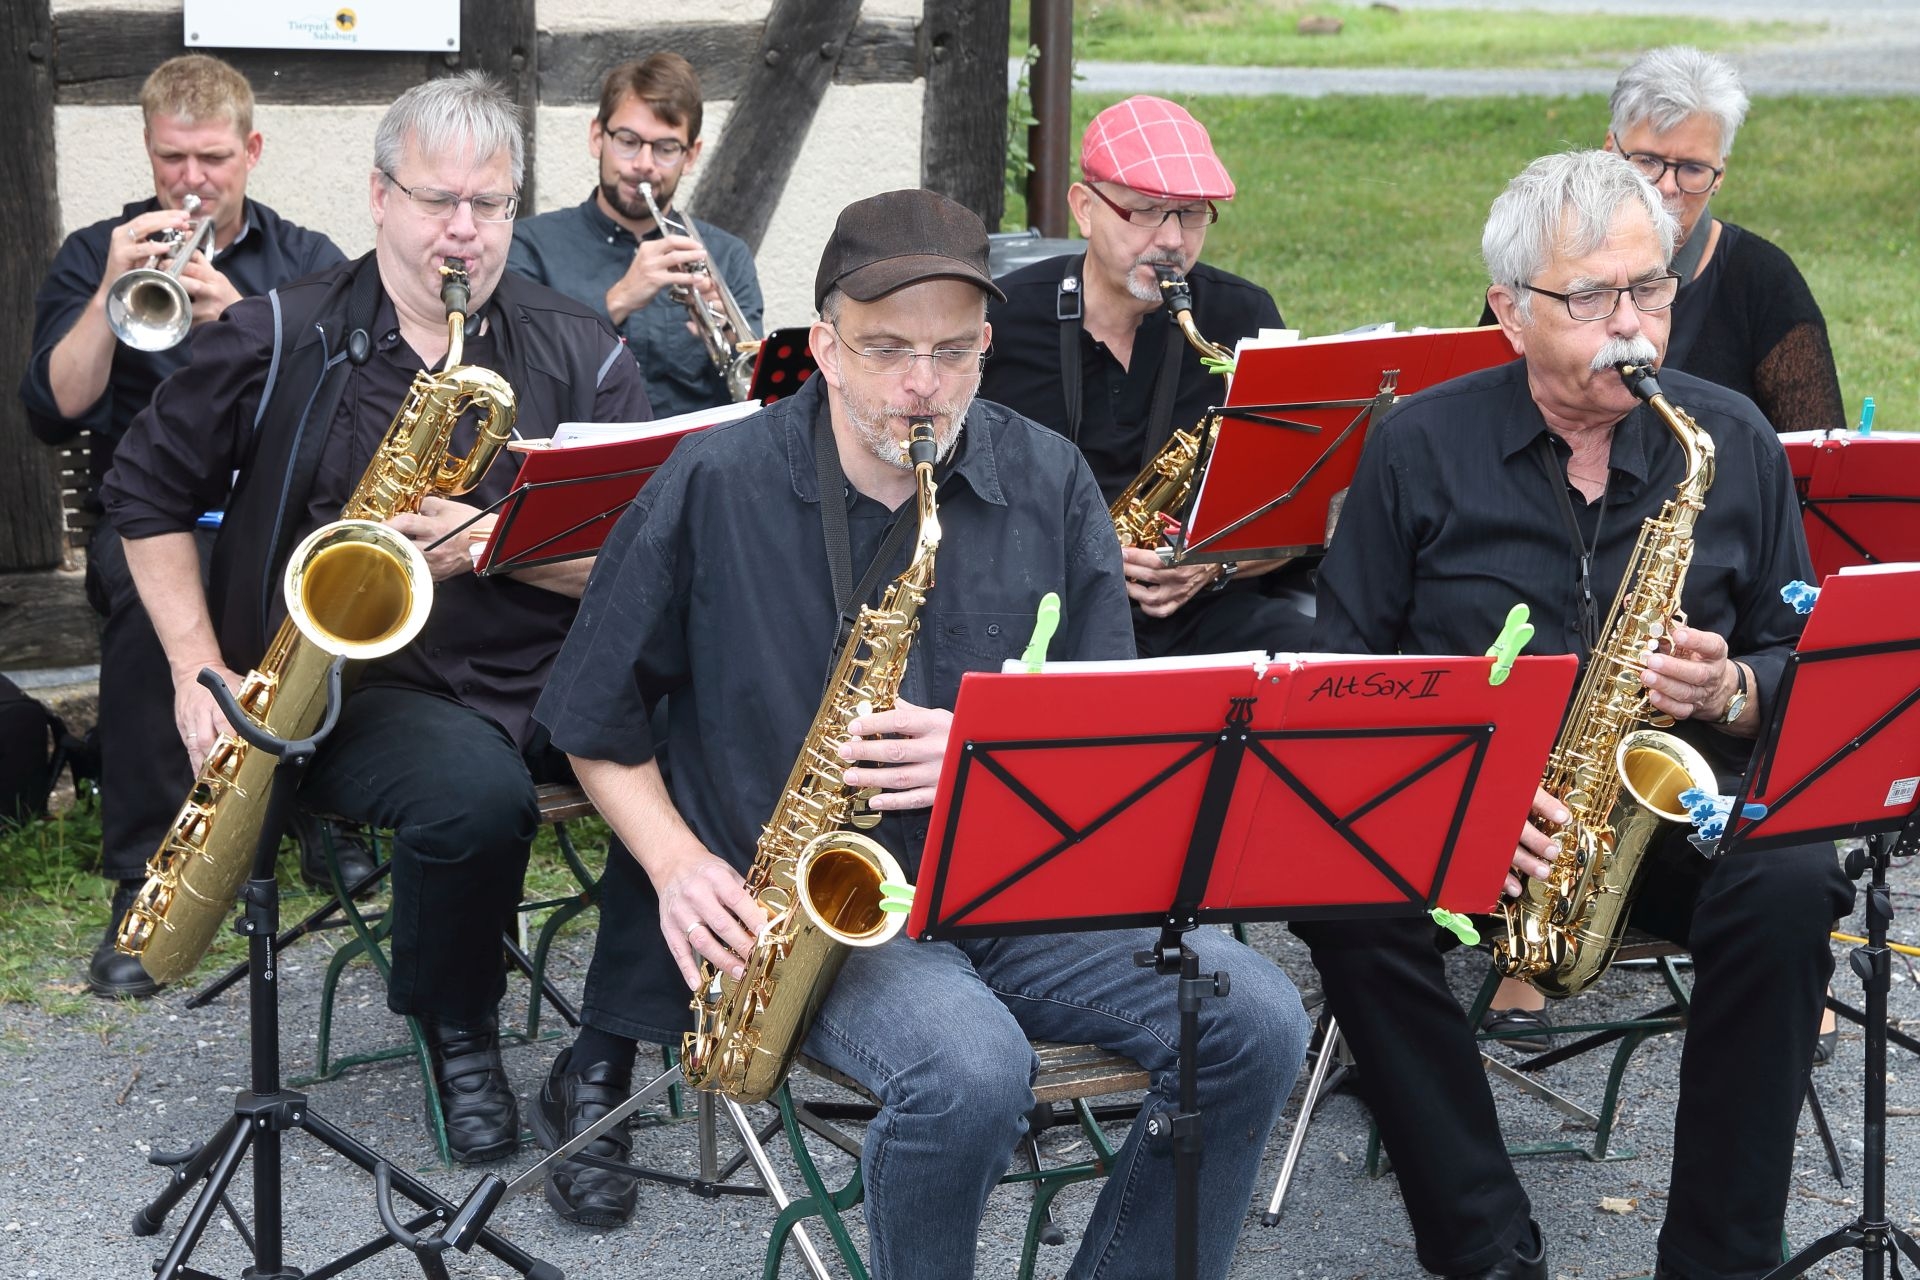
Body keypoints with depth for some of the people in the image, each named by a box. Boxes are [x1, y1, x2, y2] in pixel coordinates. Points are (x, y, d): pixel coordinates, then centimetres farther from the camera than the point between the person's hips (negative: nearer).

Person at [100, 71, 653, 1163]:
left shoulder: (579, 355, 7)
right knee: (477, 790, -35)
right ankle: (455, 1031, -2)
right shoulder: (281, 340, 4)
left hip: (548, 671, 3)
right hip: (358, 683, -2)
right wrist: (199, 667, 0)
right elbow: (148, 490, 10)